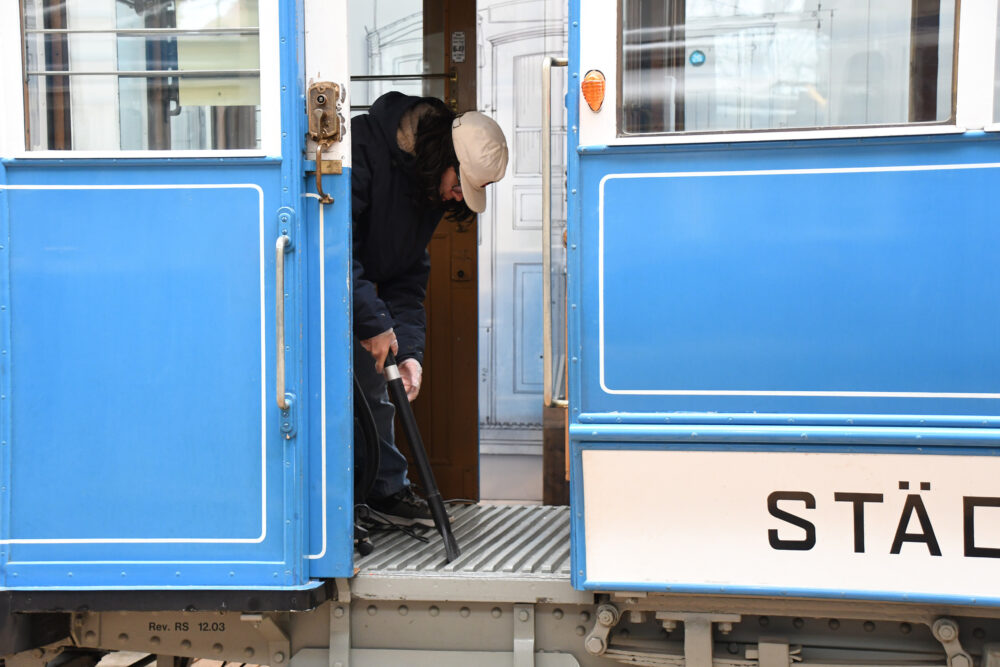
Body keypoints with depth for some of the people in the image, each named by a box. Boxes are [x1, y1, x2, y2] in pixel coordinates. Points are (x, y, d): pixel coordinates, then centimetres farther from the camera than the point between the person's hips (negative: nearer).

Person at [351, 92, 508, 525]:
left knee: (376, 390, 9)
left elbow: (409, 274, -1)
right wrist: (373, 322, -33)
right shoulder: (363, 145, -29)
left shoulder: (433, 189, -4)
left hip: (361, 286, 8)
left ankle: (387, 489, 21)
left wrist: (408, 350, -12)